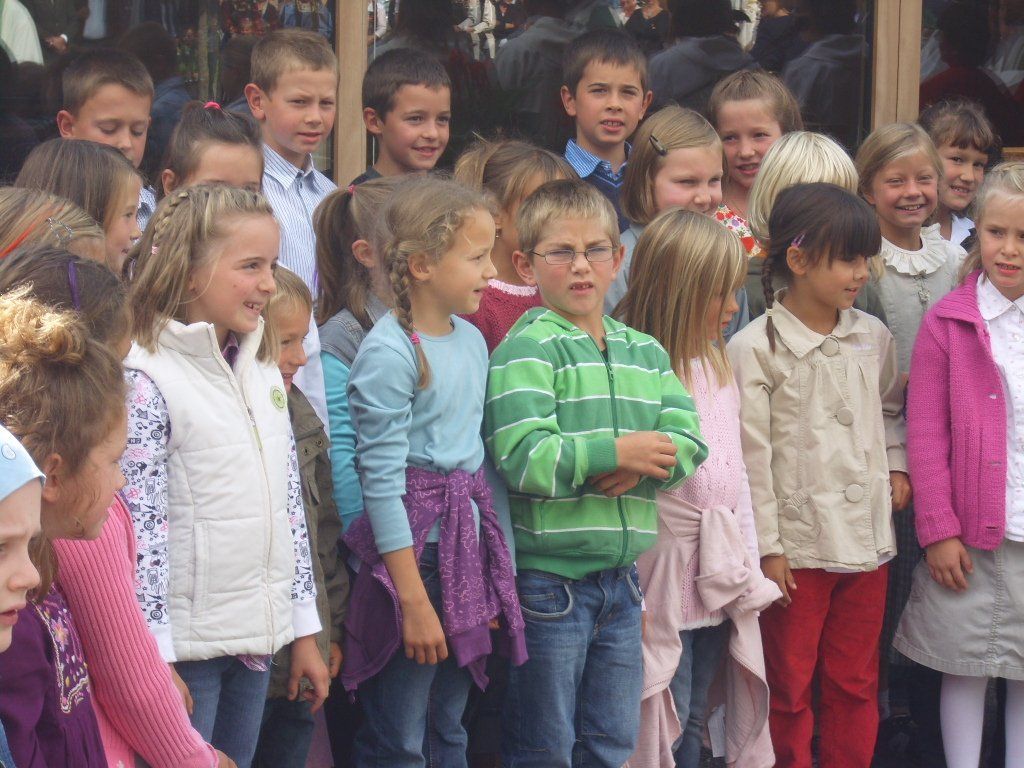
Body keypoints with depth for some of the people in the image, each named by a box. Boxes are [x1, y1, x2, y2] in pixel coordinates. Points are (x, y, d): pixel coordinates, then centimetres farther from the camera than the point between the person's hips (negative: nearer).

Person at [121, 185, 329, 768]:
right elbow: (139, 527, -17)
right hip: (185, 642, -7)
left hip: (259, 635, 7)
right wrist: (155, 660, -18)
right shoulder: (148, 379, -14)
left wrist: (305, 632, 15)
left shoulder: (262, 371, 10)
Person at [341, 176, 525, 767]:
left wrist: (496, 578, 15)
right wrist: (414, 600, -16)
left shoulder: (472, 341, 9)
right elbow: (382, 481, -16)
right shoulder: (389, 353, -15)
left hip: (469, 542, 8)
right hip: (411, 547, -8)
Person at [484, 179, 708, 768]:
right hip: (548, 580, -6)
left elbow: (690, 442, 1)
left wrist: (640, 467, -19)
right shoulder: (526, 351, -10)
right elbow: (522, 459, -23)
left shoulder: (645, 352, 11)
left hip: (621, 579, 6)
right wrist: (617, 451, -18)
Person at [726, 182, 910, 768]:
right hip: (797, 544, -5)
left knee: (856, 683, 13)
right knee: (790, 687, 7)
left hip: (867, 537, 5)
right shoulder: (755, 349, -11)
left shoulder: (873, 337, 5)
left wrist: (897, 466, 6)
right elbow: (751, 455, -11)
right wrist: (768, 547, -11)